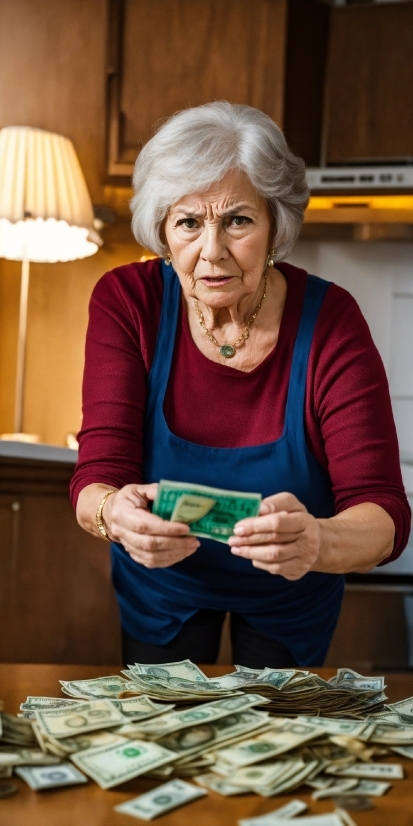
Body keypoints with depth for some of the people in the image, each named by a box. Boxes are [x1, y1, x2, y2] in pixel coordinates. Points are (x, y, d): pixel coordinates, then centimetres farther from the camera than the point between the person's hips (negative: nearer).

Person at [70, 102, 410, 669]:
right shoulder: (127, 300, -22)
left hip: (290, 599, 0)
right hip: (160, 586, 1)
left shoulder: (328, 320, -26)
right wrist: (113, 513, -51)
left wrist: (317, 541, -53)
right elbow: (99, 474, -26)